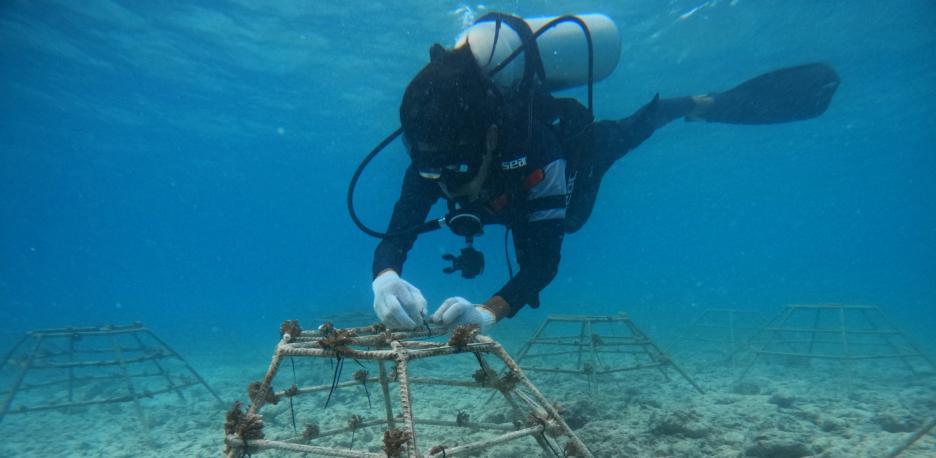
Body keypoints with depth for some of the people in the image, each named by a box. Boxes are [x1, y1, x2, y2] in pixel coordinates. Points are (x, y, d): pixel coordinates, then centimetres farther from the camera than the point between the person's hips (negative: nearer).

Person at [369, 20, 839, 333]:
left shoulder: (533, 147, -51)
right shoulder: (431, 156, -38)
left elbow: (543, 261, -51)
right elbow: (394, 239, -40)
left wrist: (488, 311, -70)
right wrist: (386, 280, -64)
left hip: (579, 146, -3)